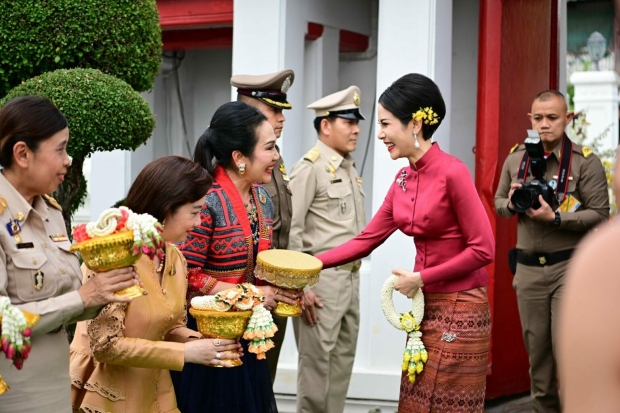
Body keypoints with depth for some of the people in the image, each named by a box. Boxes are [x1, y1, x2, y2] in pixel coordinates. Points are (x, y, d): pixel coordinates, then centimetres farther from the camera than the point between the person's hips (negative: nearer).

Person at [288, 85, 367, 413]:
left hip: (350, 277, 8)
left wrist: (354, 272, 14)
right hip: (321, 278, -8)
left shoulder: (350, 169, 14)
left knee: (343, 358, 13)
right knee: (317, 362, -1)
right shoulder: (309, 168, -12)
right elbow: (290, 230, -16)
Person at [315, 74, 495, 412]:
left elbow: (483, 249, -17)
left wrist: (421, 278, -13)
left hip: (459, 310, -8)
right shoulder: (403, 179, 7)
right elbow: (367, 239, 8)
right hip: (426, 307, 8)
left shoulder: (452, 173, -17)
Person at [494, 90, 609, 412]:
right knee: (536, 349, 11)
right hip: (528, 268, 4)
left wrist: (555, 217, -21)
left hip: (570, 267, -4)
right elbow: (498, 202, 17)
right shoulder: (516, 158, 7)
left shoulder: (585, 161, -7)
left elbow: (600, 213, -10)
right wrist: (513, 203, -7)